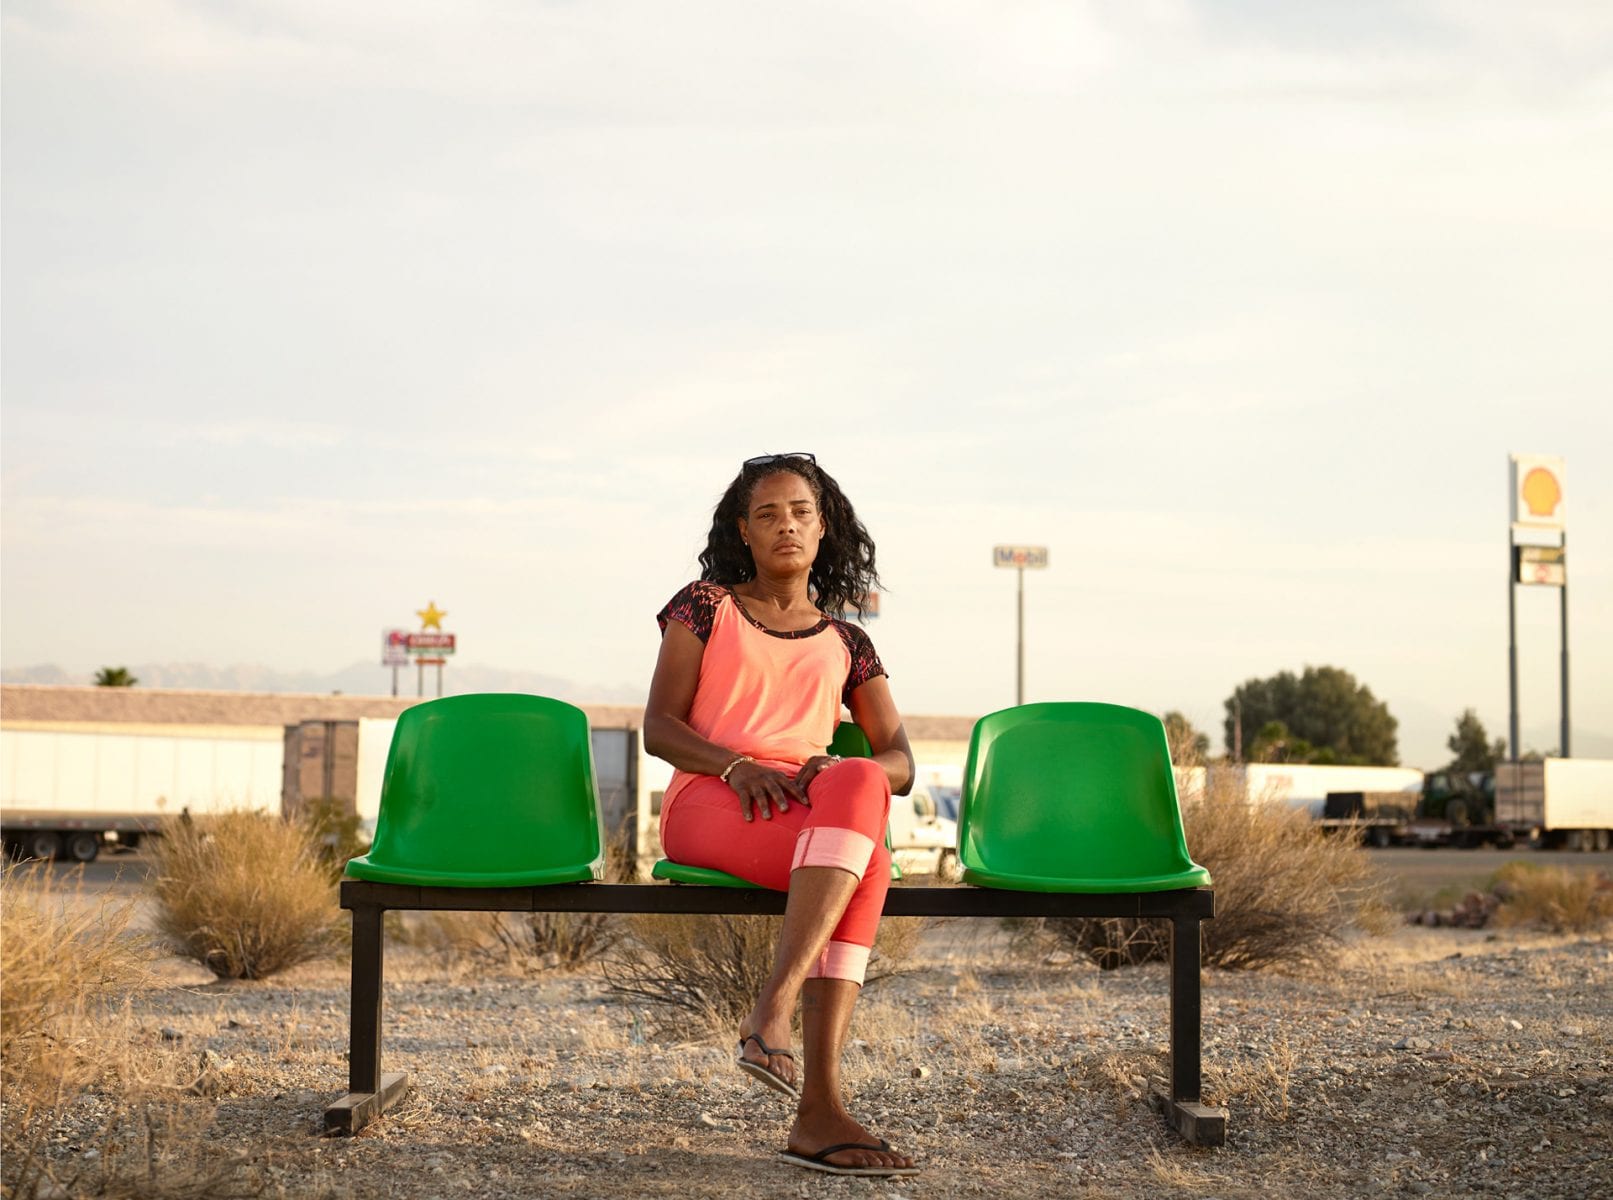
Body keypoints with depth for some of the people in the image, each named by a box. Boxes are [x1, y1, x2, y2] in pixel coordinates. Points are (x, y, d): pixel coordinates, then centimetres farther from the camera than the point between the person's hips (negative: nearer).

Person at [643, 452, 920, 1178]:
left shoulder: (845, 643, 22)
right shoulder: (705, 606, 14)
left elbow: (899, 763, 12)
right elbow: (658, 728, 4)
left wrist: (844, 778, -12)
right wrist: (737, 765, -16)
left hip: (811, 815, 3)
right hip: (707, 806, -3)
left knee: (857, 783, -39)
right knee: (863, 858, -37)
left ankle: (771, 1012, -47)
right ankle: (821, 1107, -46)